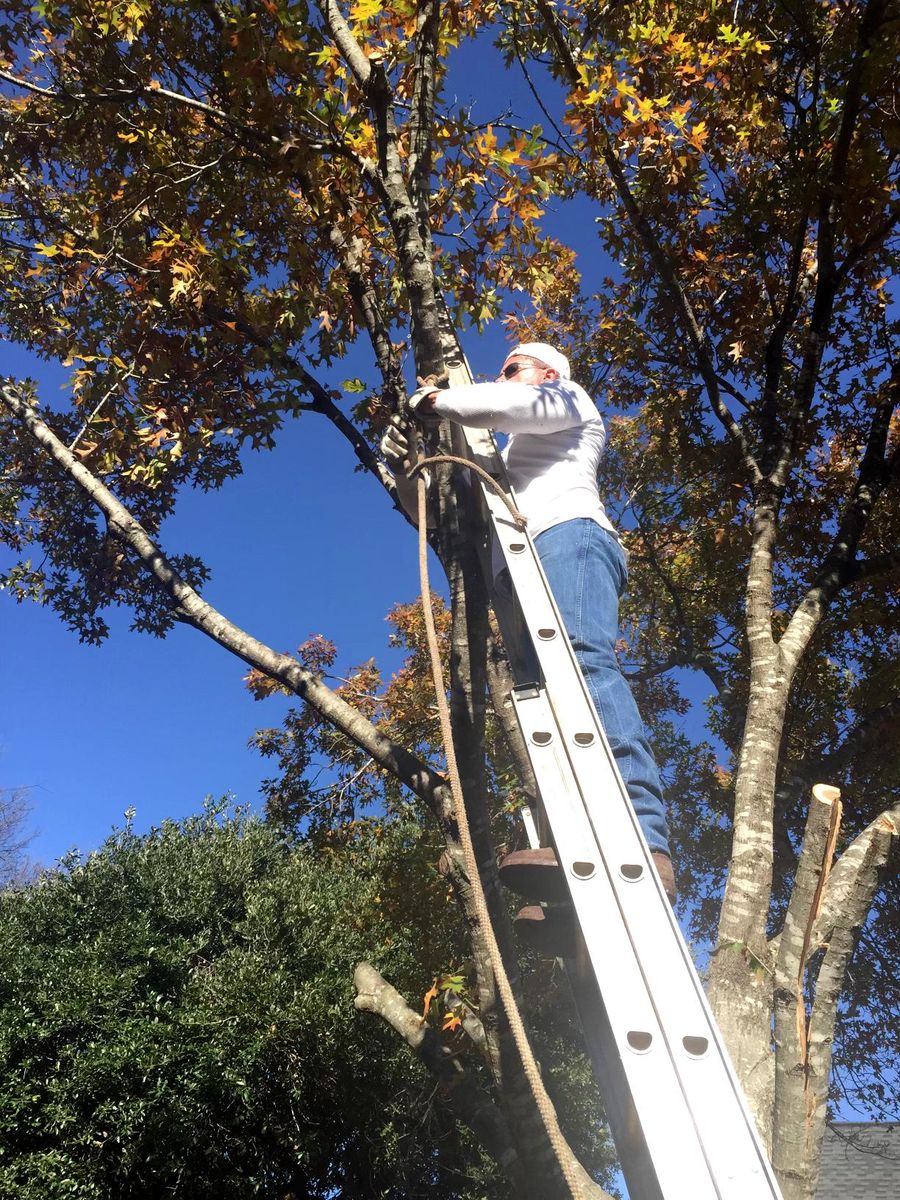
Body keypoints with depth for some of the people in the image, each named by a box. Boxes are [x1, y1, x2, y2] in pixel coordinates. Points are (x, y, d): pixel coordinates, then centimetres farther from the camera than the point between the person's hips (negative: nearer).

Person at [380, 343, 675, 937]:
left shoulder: (567, 398, 27)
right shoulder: (509, 460, 46)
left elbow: (514, 406, 1)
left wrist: (436, 401, 11)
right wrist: (405, 470, 23)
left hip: (568, 536, -8)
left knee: (581, 661, -34)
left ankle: (643, 836, -52)